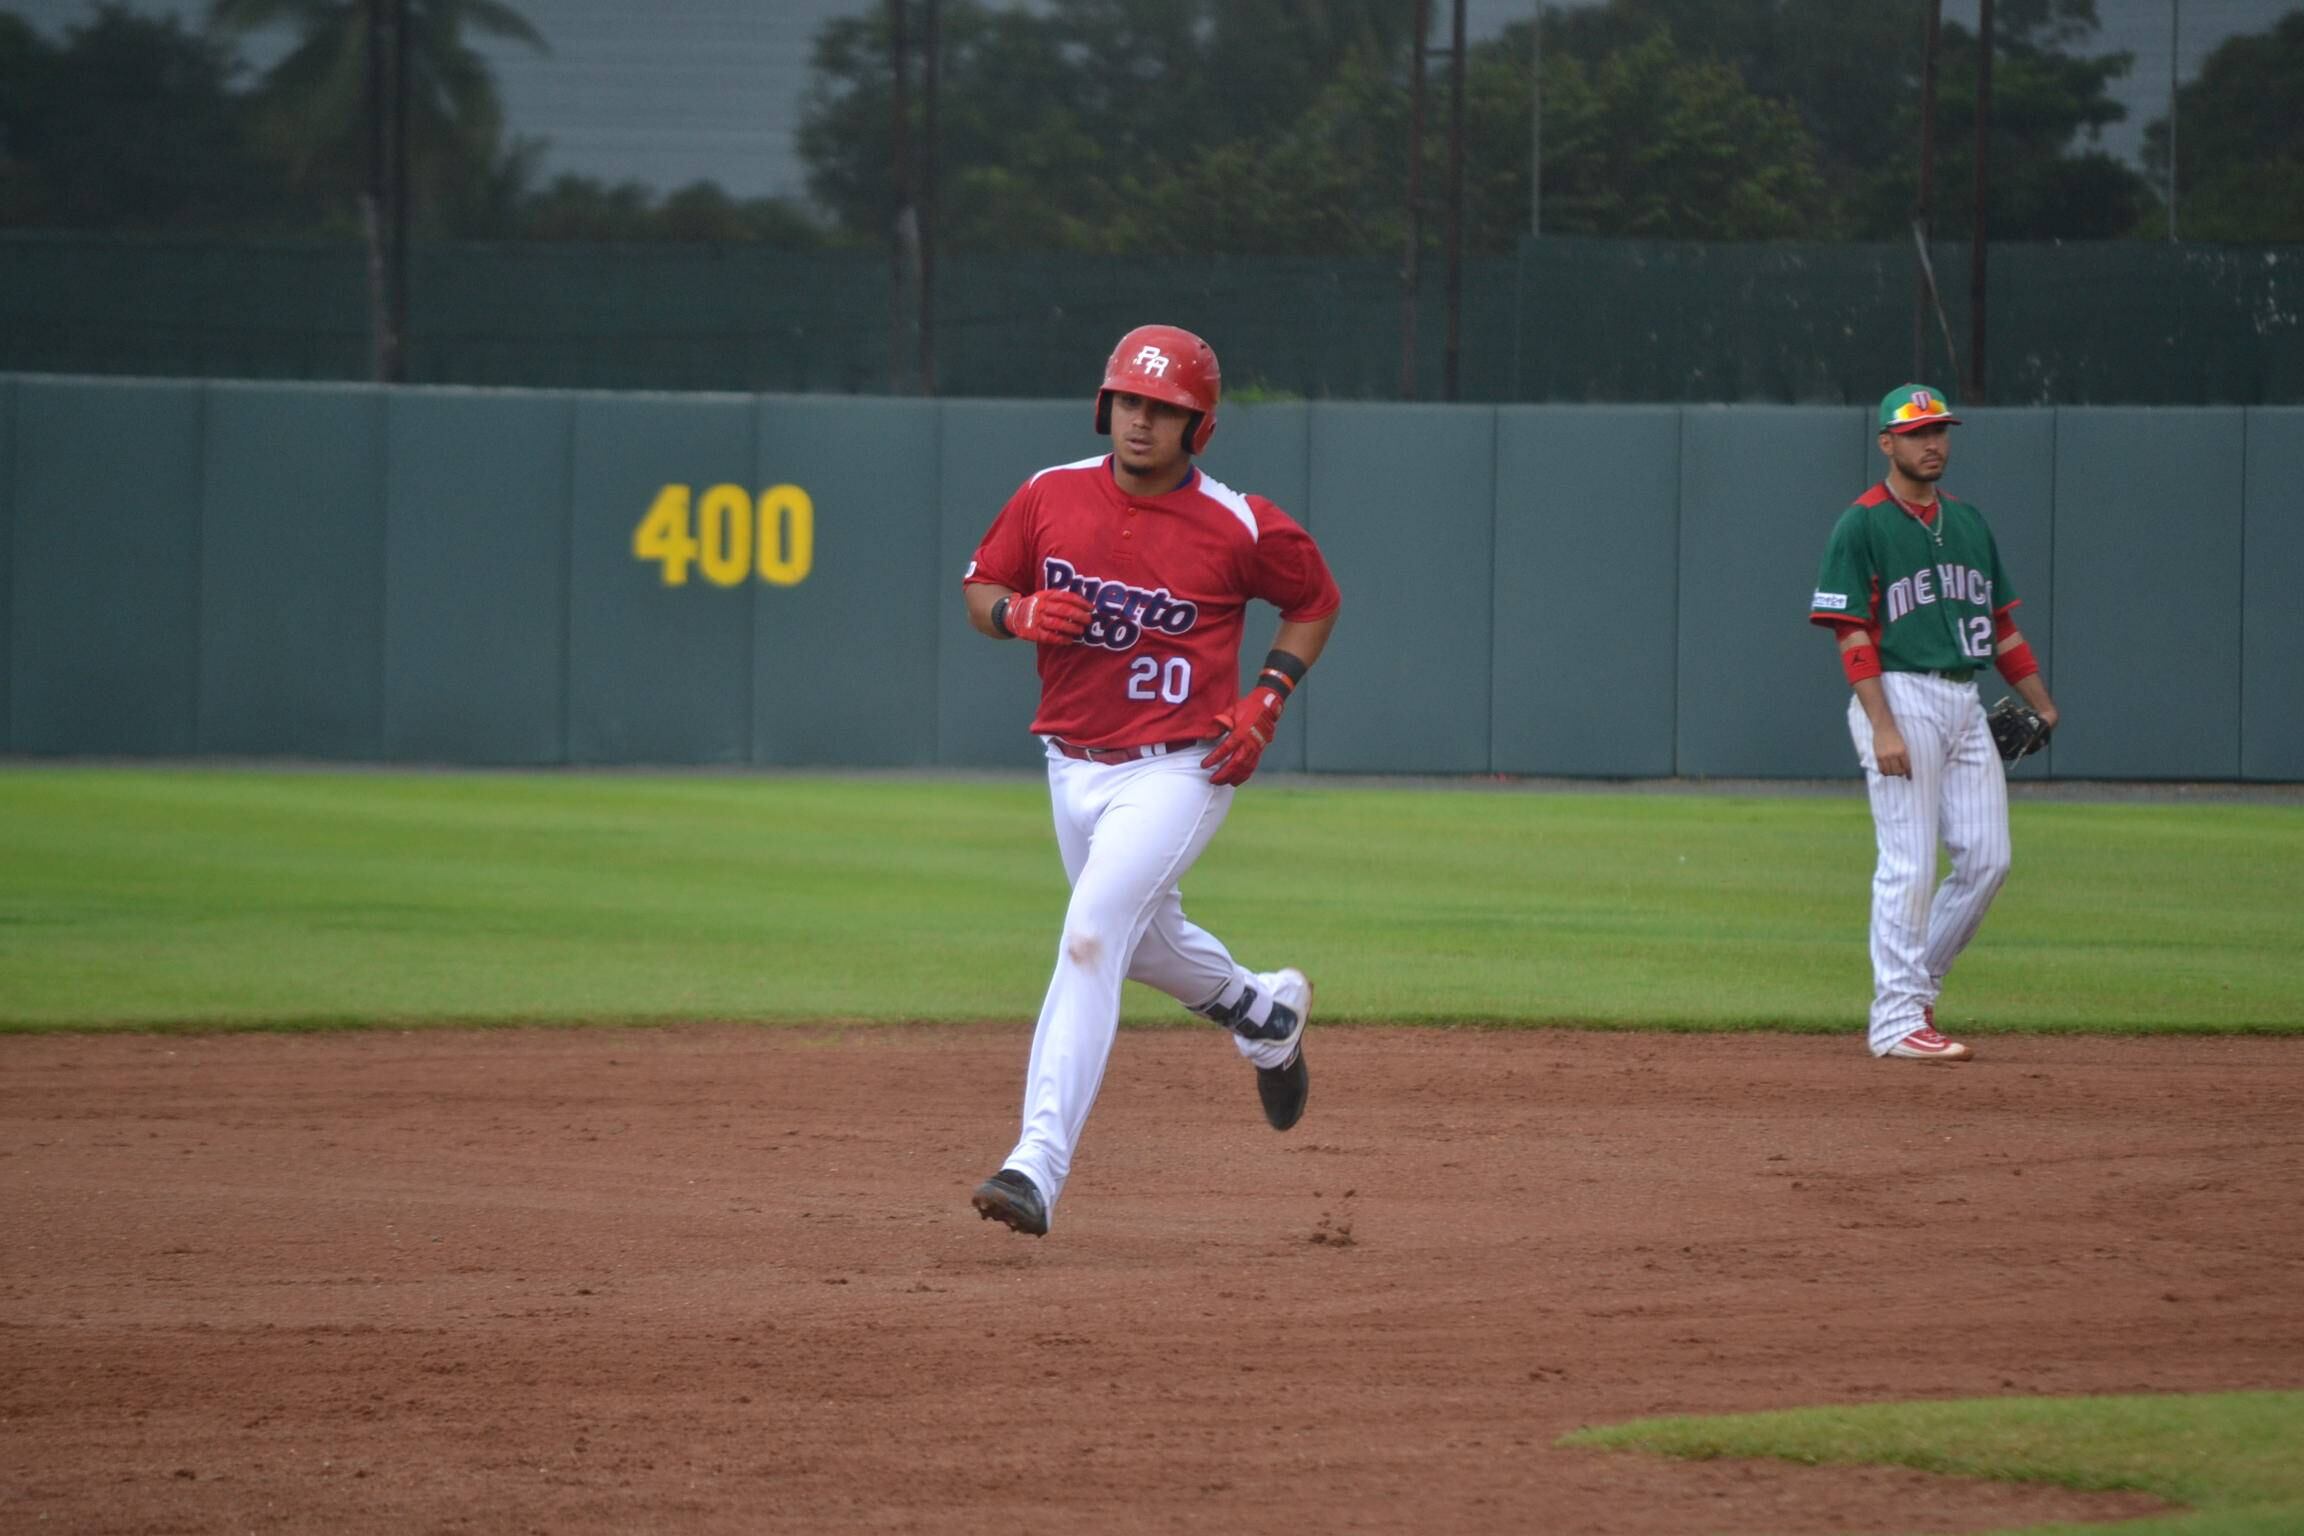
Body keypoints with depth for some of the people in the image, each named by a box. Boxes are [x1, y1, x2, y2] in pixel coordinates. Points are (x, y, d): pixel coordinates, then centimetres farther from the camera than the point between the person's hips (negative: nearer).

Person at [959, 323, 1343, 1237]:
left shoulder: (1239, 528, -12)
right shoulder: (1051, 496, -2)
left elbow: (1316, 601, 6)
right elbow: (980, 588, 9)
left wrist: (1267, 700, -7)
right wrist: (1021, 614, -15)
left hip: (1176, 772, -6)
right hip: (1073, 768, 6)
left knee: (1091, 939, -22)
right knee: (1144, 941, 25)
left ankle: (1038, 1168, -27)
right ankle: (1266, 1012, 58)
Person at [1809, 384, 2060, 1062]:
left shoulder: (1968, 522, 17)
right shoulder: (1862, 525, -5)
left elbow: (2001, 623, 19)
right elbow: (1853, 635, -11)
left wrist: (2042, 705, 9)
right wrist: (1883, 727, -20)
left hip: (1964, 702, 7)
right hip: (1899, 697, -7)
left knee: (1986, 859, 3)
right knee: (1909, 863, -8)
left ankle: (1912, 988, 17)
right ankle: (1897, 1020, -4)